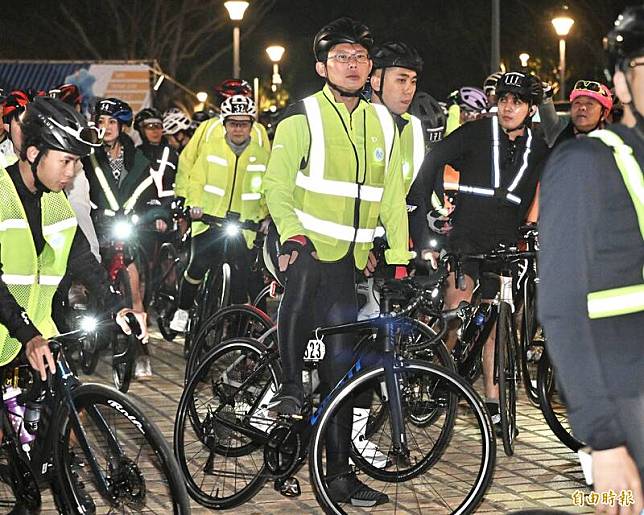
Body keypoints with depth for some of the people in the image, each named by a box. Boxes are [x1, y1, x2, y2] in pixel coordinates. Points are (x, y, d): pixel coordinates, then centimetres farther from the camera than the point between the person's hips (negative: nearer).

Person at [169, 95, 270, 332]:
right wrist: (195, 204, -8)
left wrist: (265, 216, 3)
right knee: (198, 266, -12)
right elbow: (196, 180, 5)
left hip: (243, 223, 1)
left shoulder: (261, 155, 6)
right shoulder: (210, 148, 4)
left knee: (241, 275, -1)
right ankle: (182, 310, 10)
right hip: (210, 219, -1)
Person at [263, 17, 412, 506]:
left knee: (342, 365, 5)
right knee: (304, 280, -40)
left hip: (349, 259, 4)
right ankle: (290, 387, -22)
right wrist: (292, 234, -24)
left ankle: (340, 474, 13)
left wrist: (400, 257, 4)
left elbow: (393, 196, 12)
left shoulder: (382, 122, 10)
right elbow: (277, 184, -8)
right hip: (304, 246, -4)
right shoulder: (303, 117, -4)